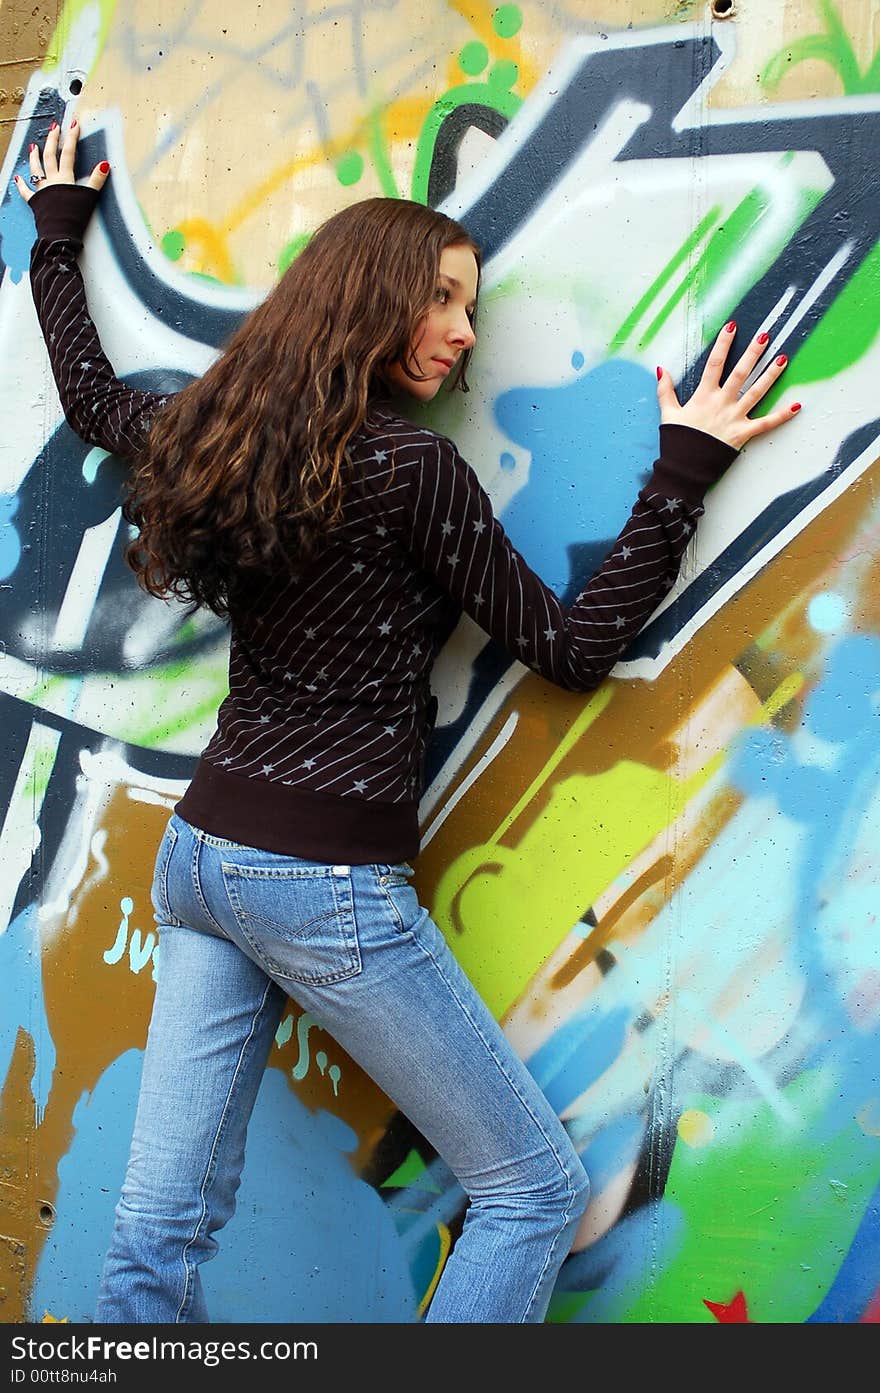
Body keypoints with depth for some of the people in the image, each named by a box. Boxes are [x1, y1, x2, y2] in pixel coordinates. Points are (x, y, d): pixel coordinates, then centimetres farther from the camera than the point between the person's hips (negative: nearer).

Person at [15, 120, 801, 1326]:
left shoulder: (213, 434, 9)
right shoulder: (411, 467, -11)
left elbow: (90, 392, 30)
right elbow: (574, 648, -6)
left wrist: (57, 230, 46)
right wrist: (685, 465, -1)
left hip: (198, 852, 8)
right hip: (327, 881, -8)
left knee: (161, 1230, 13)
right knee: (539, 1190, 8)